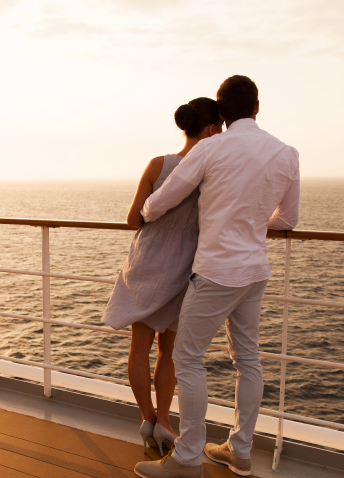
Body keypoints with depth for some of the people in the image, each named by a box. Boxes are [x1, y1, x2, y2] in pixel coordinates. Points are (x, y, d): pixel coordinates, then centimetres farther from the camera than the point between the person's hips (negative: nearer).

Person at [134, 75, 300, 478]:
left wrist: (146, 215, 20)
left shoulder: (210, 149, -12)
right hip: (255, 270, 7)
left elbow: (159, 203, -4)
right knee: (247, 358, 15)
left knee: (187, 358, 4)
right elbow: (287, 220, 14)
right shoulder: (286, 155, 3)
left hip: (216, 271, -6)